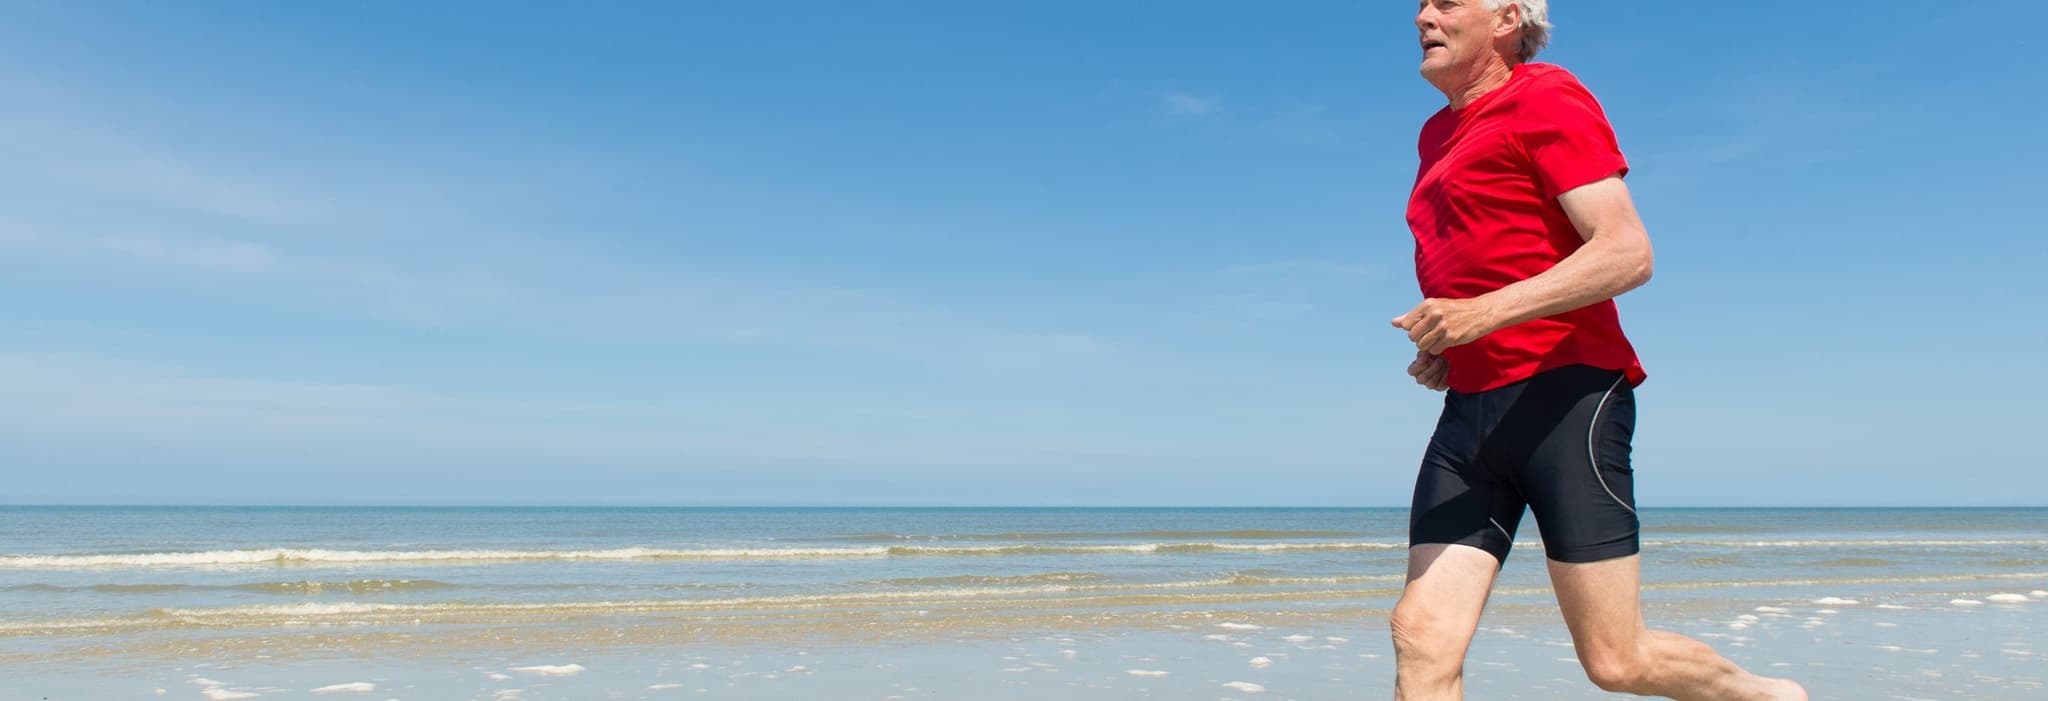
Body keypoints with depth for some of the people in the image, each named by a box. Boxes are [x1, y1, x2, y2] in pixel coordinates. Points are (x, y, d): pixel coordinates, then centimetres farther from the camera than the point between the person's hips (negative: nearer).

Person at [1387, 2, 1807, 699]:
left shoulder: (1546, 97, -3)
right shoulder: (1440, 133, 22)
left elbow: (1628, 253, -14)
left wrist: (1484, 314, -23)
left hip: (1564, 397, -7)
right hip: (1470, 408, 8)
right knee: (1420, 635, -7)